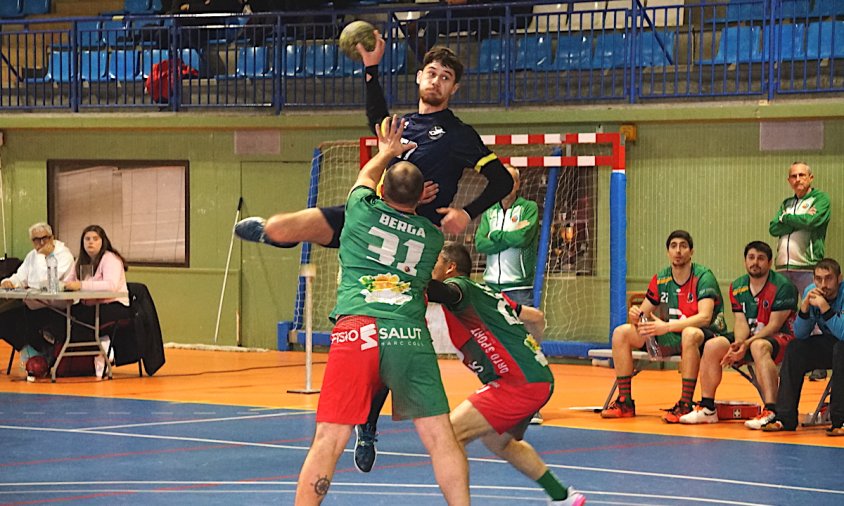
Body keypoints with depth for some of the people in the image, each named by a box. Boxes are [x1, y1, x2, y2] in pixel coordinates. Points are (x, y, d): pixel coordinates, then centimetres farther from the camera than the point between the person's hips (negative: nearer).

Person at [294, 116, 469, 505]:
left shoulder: (362, 210, 11)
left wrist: (387, 152, 55)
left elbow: (366, 176, 35)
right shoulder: (432, 235, 17)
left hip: (356, 332, -1)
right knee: (441, 439, 5)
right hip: (411, 336, 2)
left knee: (329, 441, -2)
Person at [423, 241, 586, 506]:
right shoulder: (485, 291, 20)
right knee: (497, 442, 31)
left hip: (520, 383, -10)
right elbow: (536, 318, 28)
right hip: (540, 378, 10)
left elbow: (443, 292, -33)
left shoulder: (459, 286, -7)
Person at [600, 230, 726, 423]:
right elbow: (643, 313, 10)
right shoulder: (660, 280, 5)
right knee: (621, 333, -4)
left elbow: (704, 317, -26)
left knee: (690, 334, -42)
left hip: (706, 335, -7)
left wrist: (667, 326, -35)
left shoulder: (703, 277, -13)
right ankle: (625, 402, -4)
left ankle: (685, 405, -37)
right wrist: (635, 314, -17)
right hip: (671, 338, 7)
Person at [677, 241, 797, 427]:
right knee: (712, 346, -11)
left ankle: (771, 412, -49)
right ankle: (707, 408, -4)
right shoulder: (737, 287, 8)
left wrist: (747, 344, -26)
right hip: (750, 337, 7)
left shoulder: (783, 286, -12)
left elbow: (774, 325, -17)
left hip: (781, 337, -7)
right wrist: (738, 343, -20)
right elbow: (741, 322, 2)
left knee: (759, 346, -39)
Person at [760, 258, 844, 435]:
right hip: (829, 344, 6)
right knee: (794, 349, -12)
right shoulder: (811, 292, -6)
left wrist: (823, 306, -38)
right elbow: (800, 334, -8)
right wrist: (805, 306, -24)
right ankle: (785, 418, -13)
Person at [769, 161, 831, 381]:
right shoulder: (787, 204, 21)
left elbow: (811, 221, -14)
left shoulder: (820, 199, 4)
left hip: (807, 266, -6)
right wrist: (800, 220, -5)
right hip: (783, 267, 6)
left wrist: (786, 218, 1)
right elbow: (773, 228, 7)